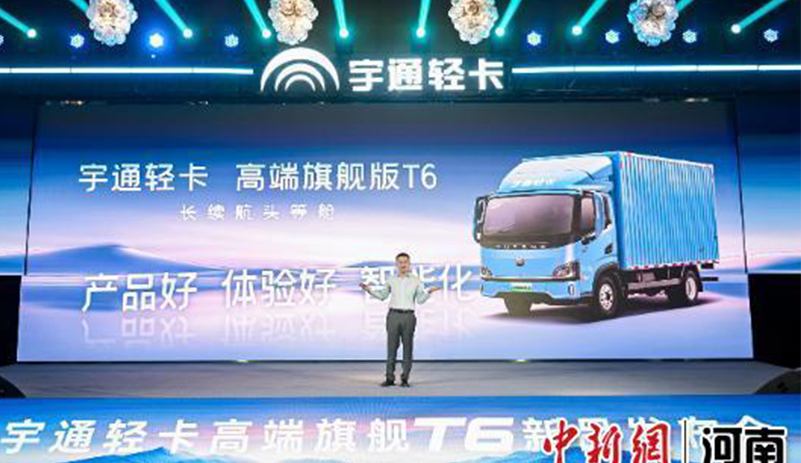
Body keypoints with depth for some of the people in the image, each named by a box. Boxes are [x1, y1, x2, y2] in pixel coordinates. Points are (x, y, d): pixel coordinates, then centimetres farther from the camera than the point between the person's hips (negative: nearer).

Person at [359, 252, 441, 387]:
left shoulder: (416, 281, 8)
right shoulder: (391, 280, 11)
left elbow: (420, 300, 5)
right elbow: (382, 296, 18)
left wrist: (429, 292, -11)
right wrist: (368, 289, 8)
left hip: (408, 316, -1)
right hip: (393, 315, 1)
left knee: (407, 347, 0)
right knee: (391, 346, -1)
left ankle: (405, 378, 5)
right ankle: (390, 378, 4)